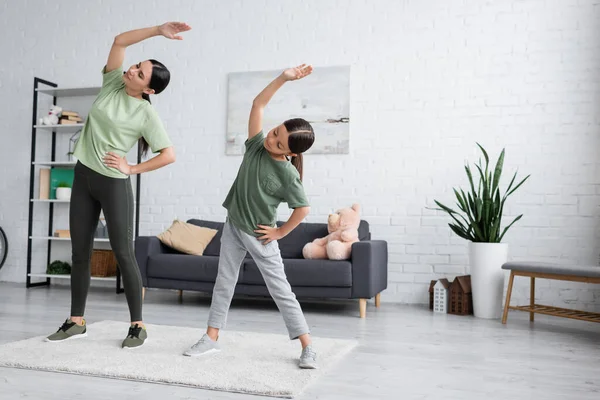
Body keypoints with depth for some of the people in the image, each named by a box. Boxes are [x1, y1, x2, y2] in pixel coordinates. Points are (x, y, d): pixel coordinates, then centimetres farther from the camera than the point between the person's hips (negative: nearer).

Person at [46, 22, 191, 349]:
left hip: (114, 184, -6)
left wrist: (131, 169, -11)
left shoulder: (146, 114, -12)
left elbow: (169, 155, -13)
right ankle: (76, 322, 18)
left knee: (123, 253, -5)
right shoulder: (112, 84, 3)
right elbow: (119, 41, 3)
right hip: (83, 176, 6)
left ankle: (137, 326, 5)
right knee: (80, 252, 8)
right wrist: (158, 30, -4)